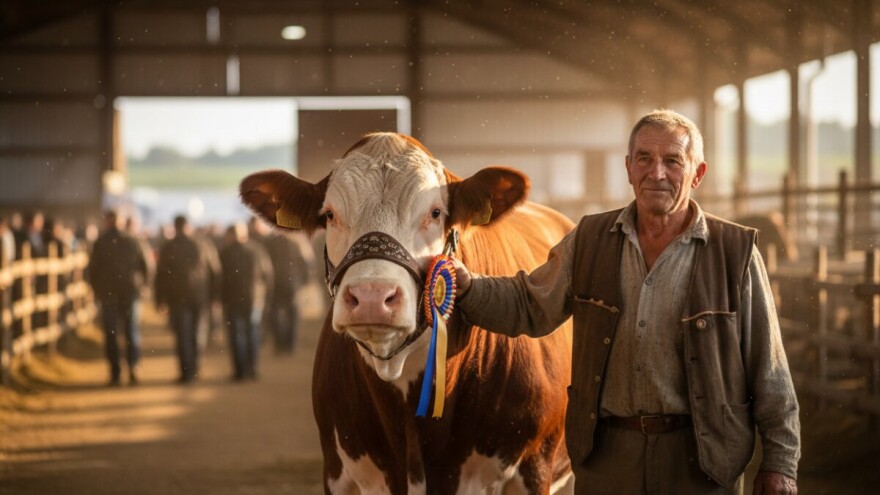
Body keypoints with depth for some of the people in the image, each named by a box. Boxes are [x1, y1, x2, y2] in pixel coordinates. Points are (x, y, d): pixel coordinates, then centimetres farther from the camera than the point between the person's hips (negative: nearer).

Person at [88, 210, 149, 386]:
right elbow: (144, 267, 4)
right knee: (131, 330, 8)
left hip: (108, 294, -1)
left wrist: (97, 289, 11)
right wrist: (139, 285, 18)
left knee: (111, 333, 5)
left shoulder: (100, 243, -5)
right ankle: (132, 366, -10)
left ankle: (115, 373, 3)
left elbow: (92, 269, -4)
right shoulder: (131, 241, 0)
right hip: (130, 293, 1)